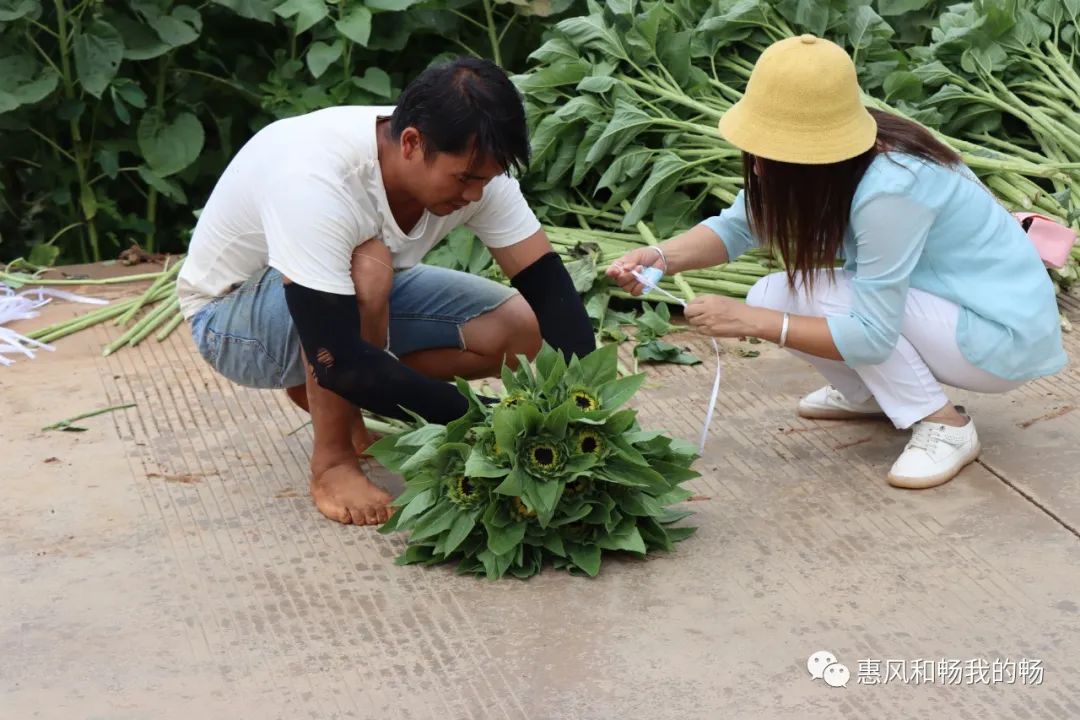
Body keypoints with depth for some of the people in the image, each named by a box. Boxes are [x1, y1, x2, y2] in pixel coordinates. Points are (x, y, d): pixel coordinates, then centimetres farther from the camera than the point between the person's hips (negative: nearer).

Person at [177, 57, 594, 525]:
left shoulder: (470, 164, -21)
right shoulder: (316, 182, -40)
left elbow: (548, 285, -16)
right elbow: (338, 360, -42)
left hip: (359, 300, 7)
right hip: (231, 317, -7)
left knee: (518, 330, -12)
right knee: (366, 267, -38)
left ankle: (325, 396, 7)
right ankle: (333, 461, -16)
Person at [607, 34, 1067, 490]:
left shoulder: (890, 189, -33)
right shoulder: (828, 157, -10)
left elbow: (873, 335, -30)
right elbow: (737, 226, -3)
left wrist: (752, 321, -30)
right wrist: (661, 258, -21)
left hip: (1007, 333, -8)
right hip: (946, 305, 8)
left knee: (814, 292, -24)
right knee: (768, 299, -8)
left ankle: (944, 425, -12)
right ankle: (870, 393, 14)